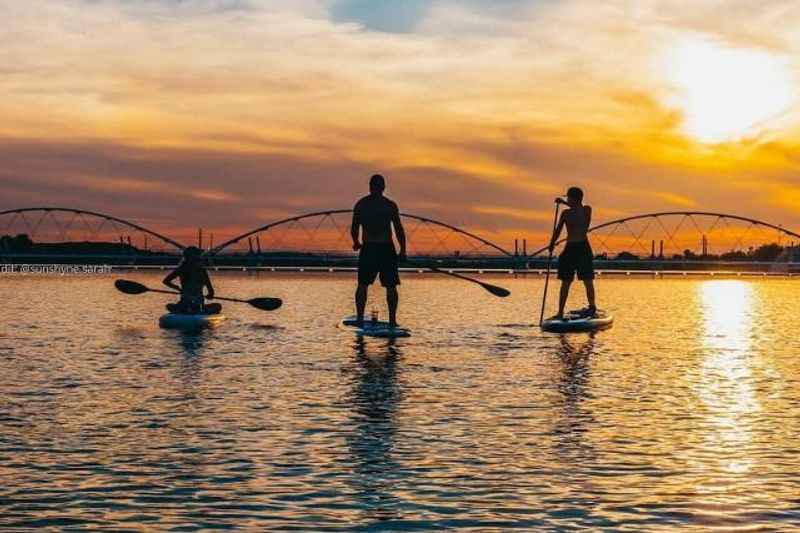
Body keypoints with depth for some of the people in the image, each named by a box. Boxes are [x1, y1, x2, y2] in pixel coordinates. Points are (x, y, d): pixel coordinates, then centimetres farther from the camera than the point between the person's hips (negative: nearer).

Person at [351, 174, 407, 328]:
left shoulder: (360, 204, 1)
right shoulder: (390, 205, -4)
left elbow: (354, 229, 3)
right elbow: (399, 230, -5)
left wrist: (356, 243, 23)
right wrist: (403, 251, 4)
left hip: (368, 249, 1)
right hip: (387, 249, -1)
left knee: (362, 285, 12)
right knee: (391, 287, 7)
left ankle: (360, 318, 6)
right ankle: (392, 320, 1)